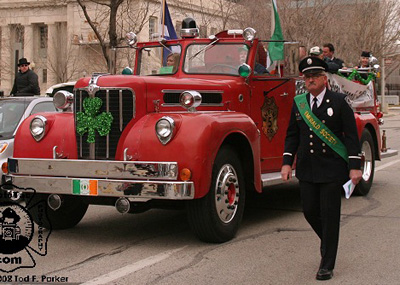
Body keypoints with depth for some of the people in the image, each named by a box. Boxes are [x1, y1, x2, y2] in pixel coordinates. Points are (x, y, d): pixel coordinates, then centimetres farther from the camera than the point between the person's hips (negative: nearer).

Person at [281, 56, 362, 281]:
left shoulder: (338, 101, -3)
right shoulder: (299, 103, 8)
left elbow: (351, 135, -4)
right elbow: (292, 135, 13)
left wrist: (354, 166, -11)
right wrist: (287, 162, 3)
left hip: (332, 169, -4)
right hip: (307, 169, 4)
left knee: (329, 215, -2)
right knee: (310, 211, 6)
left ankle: (327, 266, 7)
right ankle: (329, 242, 36)